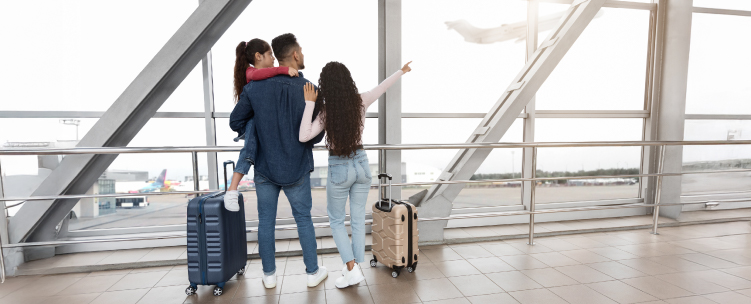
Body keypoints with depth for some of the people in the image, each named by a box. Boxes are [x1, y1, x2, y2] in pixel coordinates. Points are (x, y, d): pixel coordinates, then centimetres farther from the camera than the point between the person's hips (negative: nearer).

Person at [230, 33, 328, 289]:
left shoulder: (255, 87, -7)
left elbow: (235, 122, -1)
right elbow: (316, 135, -10)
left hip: (264, 168, 2)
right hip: (296, 169, -1)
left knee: (266, 221, 15)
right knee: (304, 220, 13)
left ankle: (269, 275, 29)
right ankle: (313, 272, 27)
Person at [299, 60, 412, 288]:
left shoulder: (327, 112, -16)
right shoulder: (360, 102, -6)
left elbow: (304, 136, -24)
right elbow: (383, 86, 9)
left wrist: (309, 103, -19)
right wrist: (402, 71, 26)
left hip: (339, 169, -4)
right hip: (361, 164, 4)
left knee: (336, 221, 14)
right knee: (358, 219, 14)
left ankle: (351, 269, 9)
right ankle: (355, 267, 25)